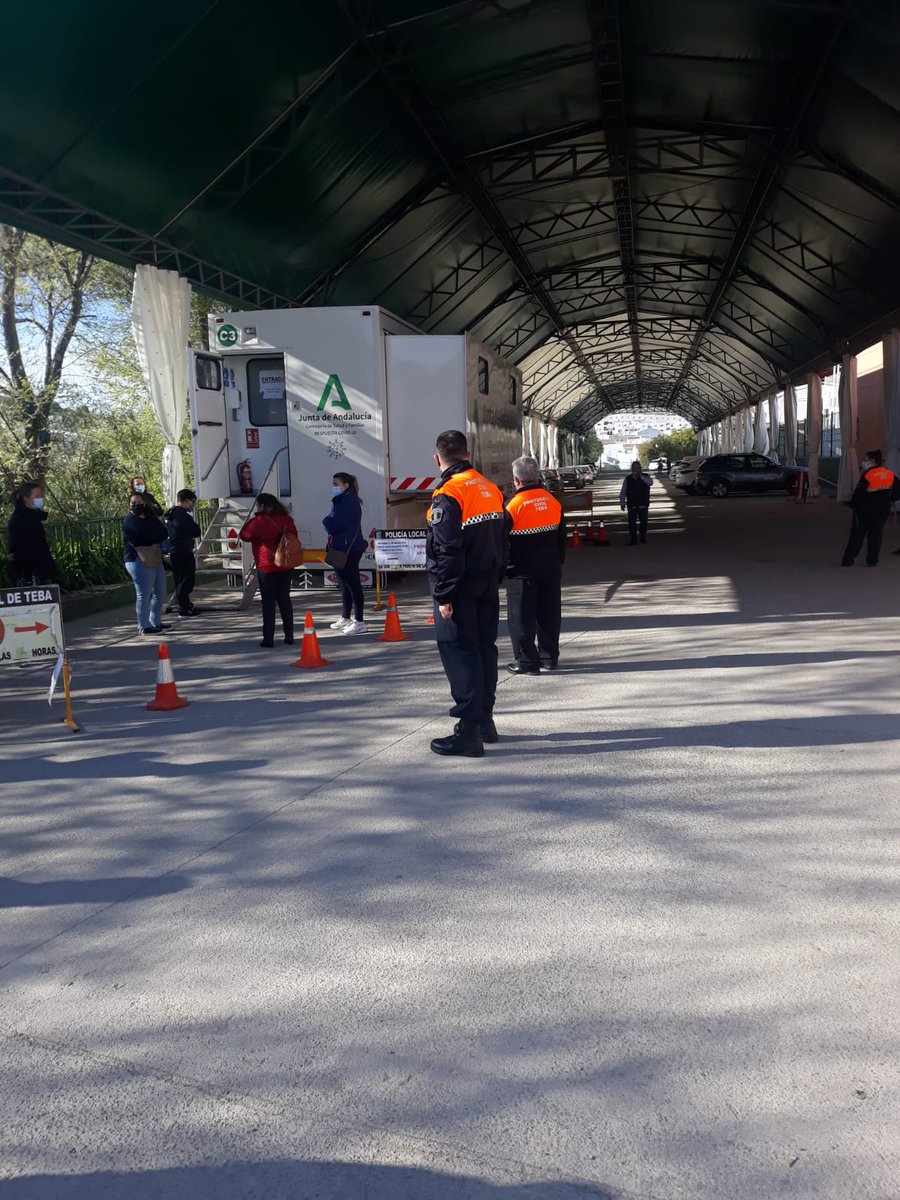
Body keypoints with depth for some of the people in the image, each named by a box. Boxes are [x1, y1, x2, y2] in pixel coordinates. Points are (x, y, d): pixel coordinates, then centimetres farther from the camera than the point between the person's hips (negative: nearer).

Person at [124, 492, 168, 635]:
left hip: (156, 561, 9)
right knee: (144, 594, -7)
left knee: (160, 593, 13)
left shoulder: (149, 517, 17)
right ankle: (144, 626, -1)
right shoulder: (130, 522, -6)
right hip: (139, 562, -8)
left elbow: (164, 534, 5)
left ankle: (155, 622, 25)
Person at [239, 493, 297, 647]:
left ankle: (268, 639, 1)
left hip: (267, 568, -5)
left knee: (268, 603, 1)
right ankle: (289, 636, 14)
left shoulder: (259, 522, -13)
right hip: (286, 566, 5)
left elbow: (244, 536, -1)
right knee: (285, 600, 12)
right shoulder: (287, 520, 3)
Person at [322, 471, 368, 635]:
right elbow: (333, 523, 19)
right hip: (341, 549, 10)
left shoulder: (350, 501, -16)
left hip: (349, 550, -10)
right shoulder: (341, 500, 17)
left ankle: (359, 622, -3)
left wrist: (327, 522, -1)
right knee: (345, 584, 18)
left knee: (353, 584, -7)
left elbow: (335, 524, -20)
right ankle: (345, 618, 29)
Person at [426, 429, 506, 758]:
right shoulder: (491, 489, 9)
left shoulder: (448, 495, -16)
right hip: (488, 585, 8)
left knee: (459, 653, -3)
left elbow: (445, 551, -20)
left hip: (460, 590, -8)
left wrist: (443, 596, -16)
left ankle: (468, 730, -3)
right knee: (485, 647, 15)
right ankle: (484, 721, 26)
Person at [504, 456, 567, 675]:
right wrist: (559, 560, 22)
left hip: (523, 571, -6)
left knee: (522, 617, 2)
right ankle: (550, 657, 23)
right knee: (549, 614, 14)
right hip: (551, 569, 6)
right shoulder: (553, 501, 4)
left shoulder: (514, 505, -14)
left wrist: (504, 563, 3)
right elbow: (562, 535, 13)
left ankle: (527, 662, 4)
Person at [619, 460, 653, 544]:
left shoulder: (645, 477, 2)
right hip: (632, 505, 0)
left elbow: (650, 483, -20)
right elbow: (623, 492, 4)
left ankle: (643, 537, 26)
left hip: (643, 505, 0)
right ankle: (633, 540, 1)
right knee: (632, 523, -5)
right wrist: (622, 503, -3)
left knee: (644, 522, 9)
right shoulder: (627, 479, 3)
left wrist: (641, 476, -24)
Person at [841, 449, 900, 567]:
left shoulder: (868, 475, -17)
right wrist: (889, 499, 16)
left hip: (865, 510, -4)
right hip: (883, 510, 4)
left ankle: (848, 559, 6)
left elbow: (859, 493, -18)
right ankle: (872, 560, 9)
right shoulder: (889, 474, 2)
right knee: (875, 535, 11)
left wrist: (853, 505, -5)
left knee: (857, 535, 5)